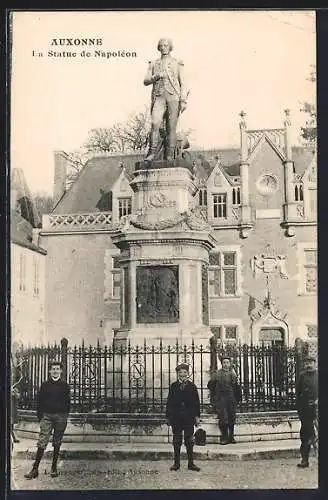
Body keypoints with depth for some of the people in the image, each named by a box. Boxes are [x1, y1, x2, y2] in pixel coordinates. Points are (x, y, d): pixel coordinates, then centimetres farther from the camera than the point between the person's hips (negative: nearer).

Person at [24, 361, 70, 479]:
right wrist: (40, 416, 1)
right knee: (42, 442, -8)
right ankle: (35, 469, -7)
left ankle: (54, 468, 15)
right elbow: (39, 401, 7)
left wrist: (65, 416, 3)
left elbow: (68, 402, 9)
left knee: (57, 443, 6)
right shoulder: (45, 385, 5)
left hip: (60, 416, 1)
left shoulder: (64, 385, 6)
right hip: (47, 416, -1)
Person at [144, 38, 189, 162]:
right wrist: (156, 77, -6)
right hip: (158, 97, 1)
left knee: (171, 127, -6)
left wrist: (183, 101, -2)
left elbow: (183, 83, 9)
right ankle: (152, 153, -17)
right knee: (155, 124, -18)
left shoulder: (177, 63, 15)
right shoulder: (153, 64, 20)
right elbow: (146, 81, 14)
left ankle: (170, 155, -6)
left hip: (173, 97, -1)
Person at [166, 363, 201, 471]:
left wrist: (197, 416, -1)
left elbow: (196, 402, 4)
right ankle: (176, 463, 14)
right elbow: (169, 402, 5)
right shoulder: (173, 386, 5)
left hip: (189, 418, 0)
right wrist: (168, 416, 1)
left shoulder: (192, 386, 4)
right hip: (176, 417, 0)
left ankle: (191, 463, 11)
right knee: (177, 441, 7)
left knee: (189, 441, 4)